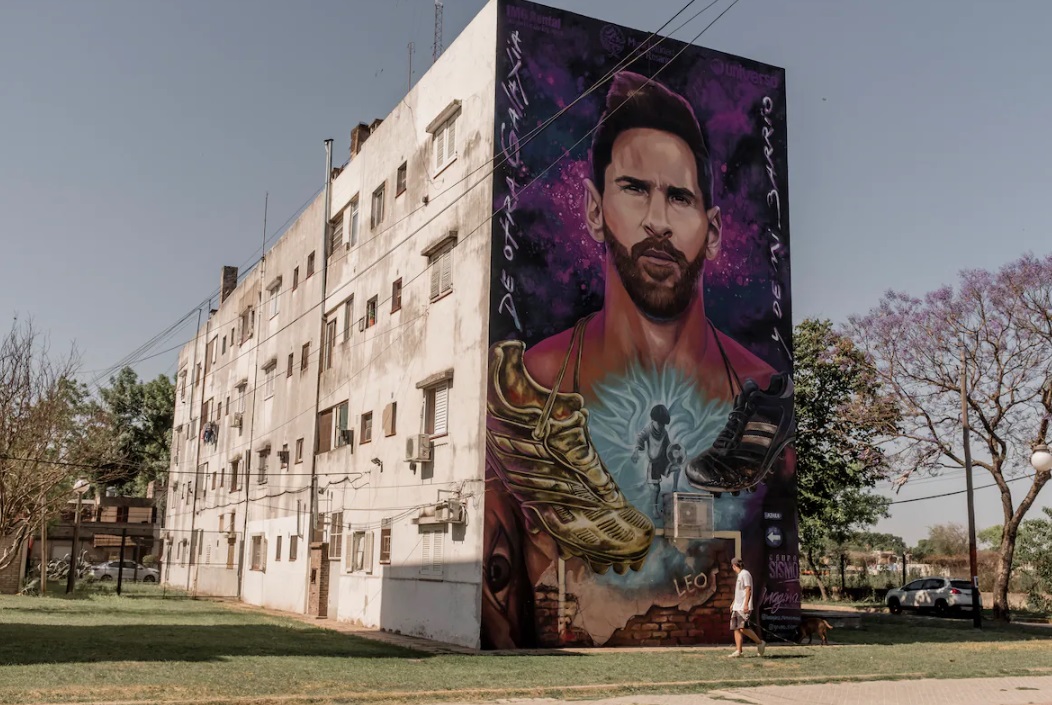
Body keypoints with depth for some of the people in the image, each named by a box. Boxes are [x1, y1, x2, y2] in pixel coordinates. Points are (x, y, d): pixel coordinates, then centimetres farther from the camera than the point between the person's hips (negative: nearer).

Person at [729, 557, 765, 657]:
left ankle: (760, 643, -1)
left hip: (744, 608, -10)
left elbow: (748, 589, -17)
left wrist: (746, 604, -23)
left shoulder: (745, 574, -9)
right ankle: (738, 651, 1)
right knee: (736, 629, 3)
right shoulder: (739, 575, 20)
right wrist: (733, 603, 29)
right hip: (737, 607, 10)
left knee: (743, 628, -16)